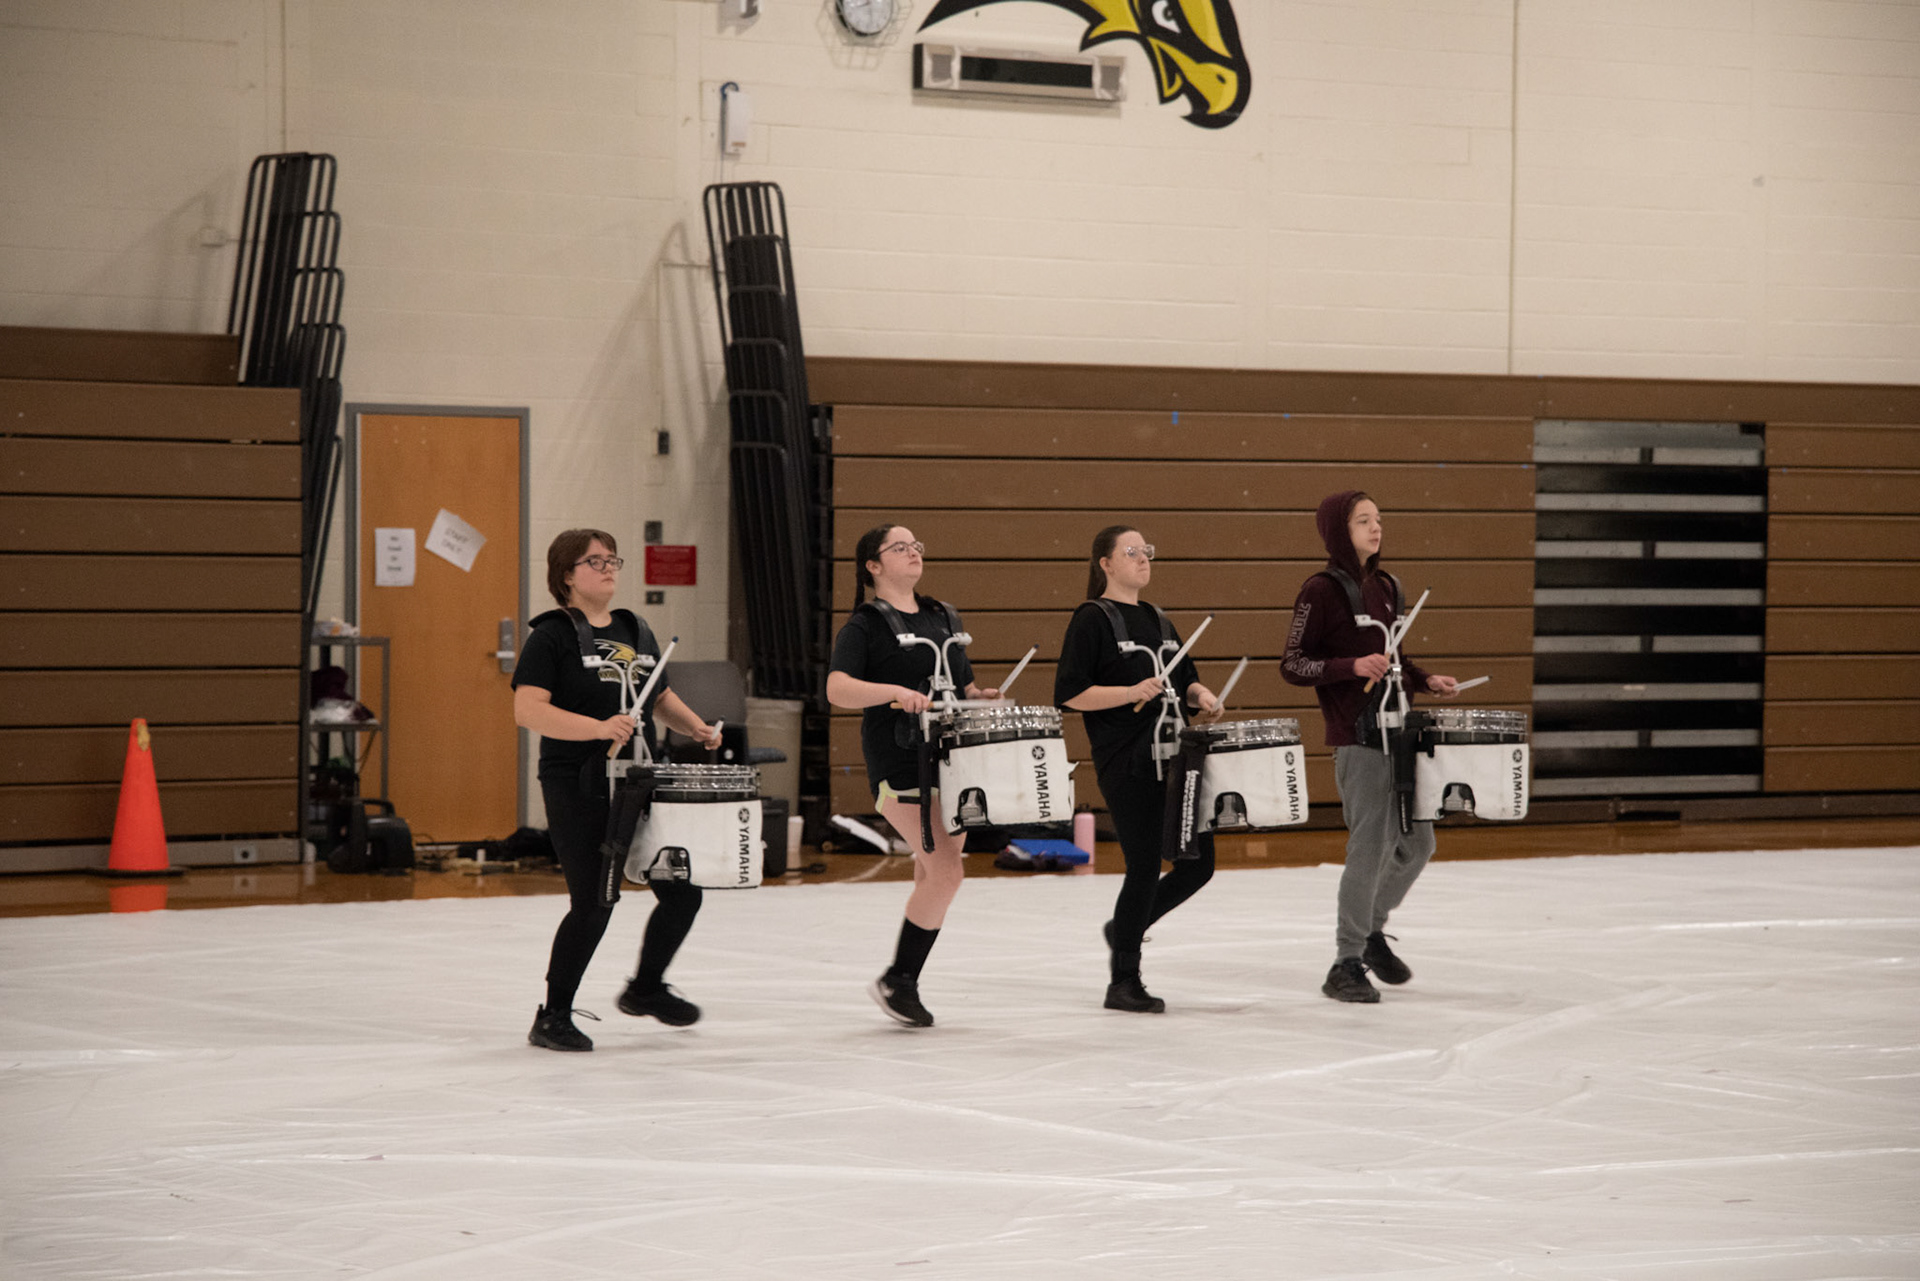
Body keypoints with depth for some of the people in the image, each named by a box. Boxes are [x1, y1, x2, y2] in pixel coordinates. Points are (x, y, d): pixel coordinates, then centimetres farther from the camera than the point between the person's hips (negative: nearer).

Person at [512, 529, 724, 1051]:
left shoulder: (637, 631, 15)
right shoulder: (552, 636, -6)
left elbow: (661, 696, 28)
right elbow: (527, 710, -17)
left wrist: (696, 728, 9)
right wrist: (599, 727, -27)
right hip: (579, 790, -7)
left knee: (682, 893, 6)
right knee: (593, 904, -8)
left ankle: (646, 989, 31)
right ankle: (552, 1018, 8)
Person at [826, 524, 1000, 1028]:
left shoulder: (944, 618, 17)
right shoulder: (864, 625, -3)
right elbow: (838, 689, -17)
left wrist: (982, 698, 2)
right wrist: (896, 692, -31)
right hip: (899, 763, -7)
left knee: (932, 877, 7)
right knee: (944, 873, -14)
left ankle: (904, 981, 18)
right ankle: (897, 981, -1)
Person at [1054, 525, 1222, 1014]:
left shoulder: (1158, 620, 16)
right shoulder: (1092, 619, -5)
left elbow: (1185, 677, 24)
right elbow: (1071, 693, -12)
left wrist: (1200, 694, 2)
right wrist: (1131, 693, -22)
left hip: (1174, 757, 7)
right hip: (1126, 765, -7)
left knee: (1198, 863, 6)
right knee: (1145, 864, -6)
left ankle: (1125, 928, 29)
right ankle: (1123, 982, 7)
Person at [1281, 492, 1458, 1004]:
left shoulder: (1385, 587, 13)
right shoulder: (1322, 590, -9)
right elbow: (1293, 665, -11)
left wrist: (1425, 681, 9)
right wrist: (1352, 666, -22)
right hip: (1356, 737, -8)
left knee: (1417, 843, 13)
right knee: (1371, 847, -9)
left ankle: (1372, 929, 32)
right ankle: (1346, 964, 0)